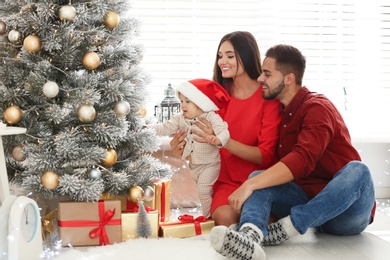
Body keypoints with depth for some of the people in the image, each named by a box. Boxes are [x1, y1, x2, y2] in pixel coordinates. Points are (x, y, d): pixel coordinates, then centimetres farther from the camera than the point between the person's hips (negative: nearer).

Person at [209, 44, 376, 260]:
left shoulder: (317, 108, -13)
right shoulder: (278, 112, 12)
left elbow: (302, 160, -29)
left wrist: (250, 185, -34)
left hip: (346, 212, -5)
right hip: (308, 204, 6)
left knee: (357, 170, -35)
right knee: (257, 176, -16)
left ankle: (284, 228, -31)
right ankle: (249, 236, -48)